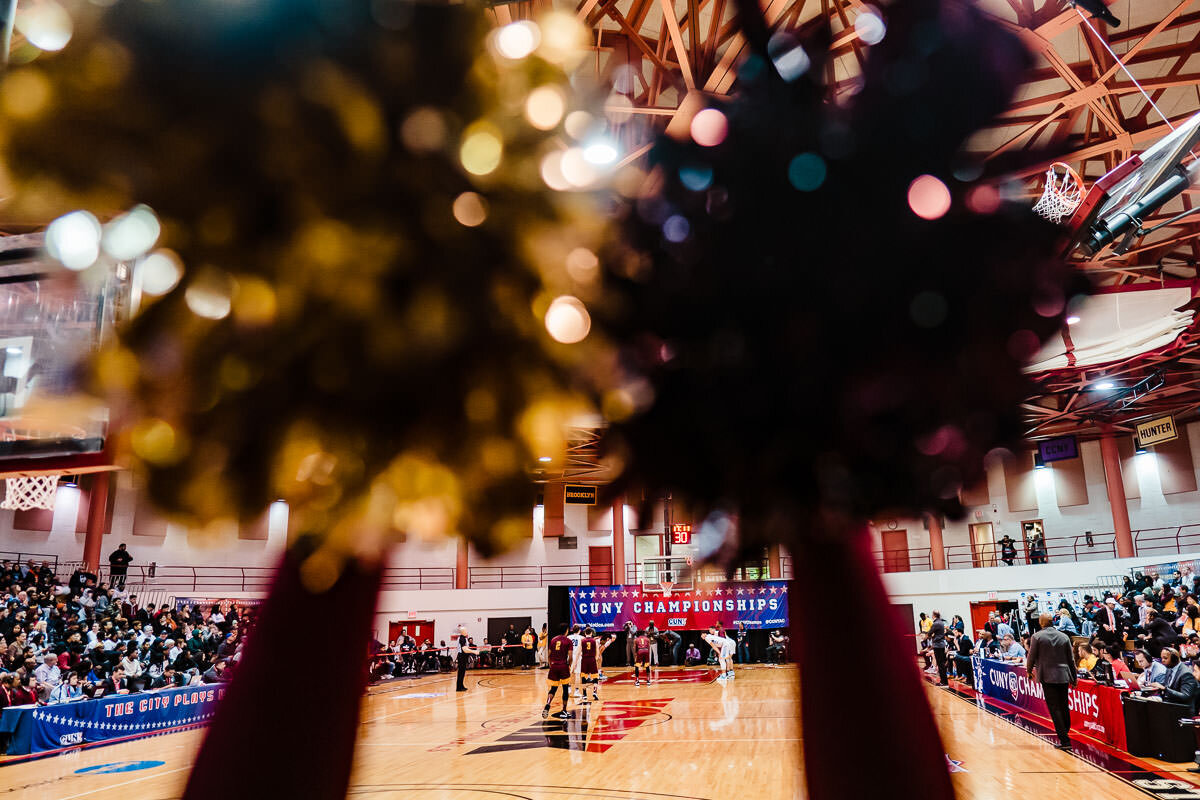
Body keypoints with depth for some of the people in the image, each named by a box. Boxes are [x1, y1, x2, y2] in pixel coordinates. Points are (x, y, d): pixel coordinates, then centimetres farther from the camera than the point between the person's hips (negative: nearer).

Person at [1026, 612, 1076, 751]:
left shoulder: (1037, 637, -6)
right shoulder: (1064, 637, 6)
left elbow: (1031, 657, -3)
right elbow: (1071, 660, 10)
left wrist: (1029, 670, 16)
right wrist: (1074, 677, 20)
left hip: (1047, 676, -4)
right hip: (1063, 677, 4)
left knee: (1054, 708, -3)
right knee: (1064, 707, 15)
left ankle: (1065, 740, -7)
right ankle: (1065, 734, 24)